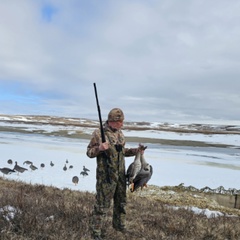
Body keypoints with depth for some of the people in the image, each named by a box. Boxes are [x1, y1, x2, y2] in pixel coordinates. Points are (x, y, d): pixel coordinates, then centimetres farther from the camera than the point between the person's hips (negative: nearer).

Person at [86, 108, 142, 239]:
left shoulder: (120, 133, 9)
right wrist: (99, 148, -27)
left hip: (120, 174, 7)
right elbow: (89, 152, -8)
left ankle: (119, 225, 40)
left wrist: (135, 151, 5)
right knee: (102, 204, 1)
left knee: (121, 201, 20)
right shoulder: (99, 133, -13)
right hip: (106, 175, -7)